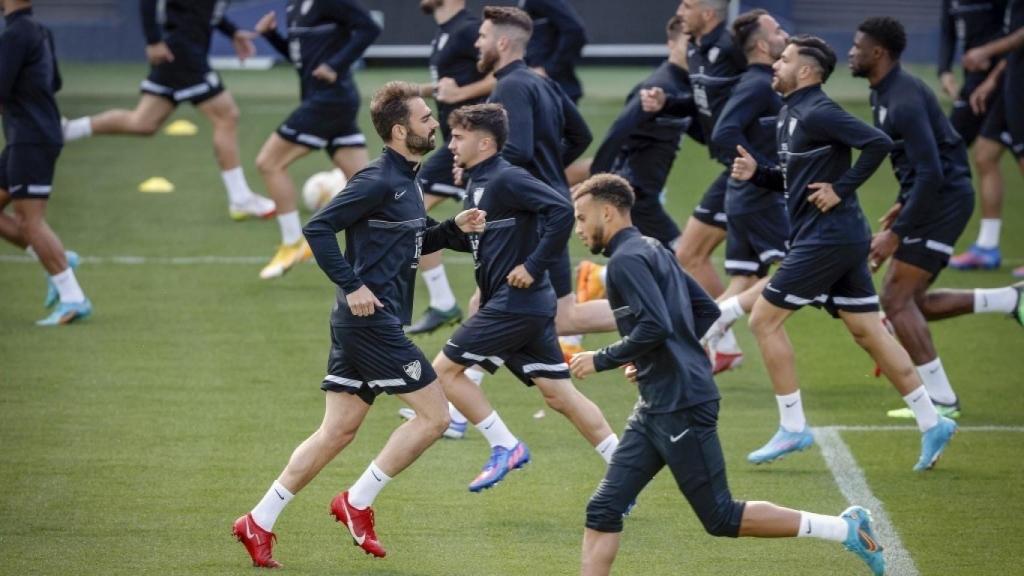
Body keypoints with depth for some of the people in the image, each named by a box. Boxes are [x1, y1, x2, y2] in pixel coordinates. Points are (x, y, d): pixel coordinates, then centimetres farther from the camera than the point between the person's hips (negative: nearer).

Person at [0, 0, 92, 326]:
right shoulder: (40, 32, 14)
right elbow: (53, 83, 25)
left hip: (31, 142, -10)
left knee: (31, 222, -10)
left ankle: (73, 299, -10)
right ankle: (58, 262, 7)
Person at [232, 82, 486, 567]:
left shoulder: (403, 181, 16)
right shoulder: (378, 181, -14)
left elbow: (408, 245, 29)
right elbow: (318, 229, -19)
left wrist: (453, 229, 14)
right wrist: (352, 286, -21)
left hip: (367, 322, 10)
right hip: (371, 321, -10)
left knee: (337, 432, 10)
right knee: (434, 415, -5)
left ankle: (259, 523, 11)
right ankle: (357, 503, 1)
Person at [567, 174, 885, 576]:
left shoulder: (627, 259, -13)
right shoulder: (652, 250, 17)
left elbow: (655, 326, -26)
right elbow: (707, 311, 22)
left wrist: (601, 360, -14)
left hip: (681, 407, -10)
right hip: (654, 407, 10)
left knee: (722, 519, -3)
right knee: (603, 510, 5)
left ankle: (844, 529, 3)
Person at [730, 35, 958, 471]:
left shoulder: (817, 113, -14)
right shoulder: (791, 115, 16)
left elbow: (878, 143, -24)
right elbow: (793, 181, 25)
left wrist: (841, 189, -20)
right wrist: (755, 172, 7)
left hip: (827, 236, -10)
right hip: (843, 238, 10)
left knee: (764, 319, -4)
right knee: (866, 331, 10)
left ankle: (793, 427, 0)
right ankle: (931, 423, 10)